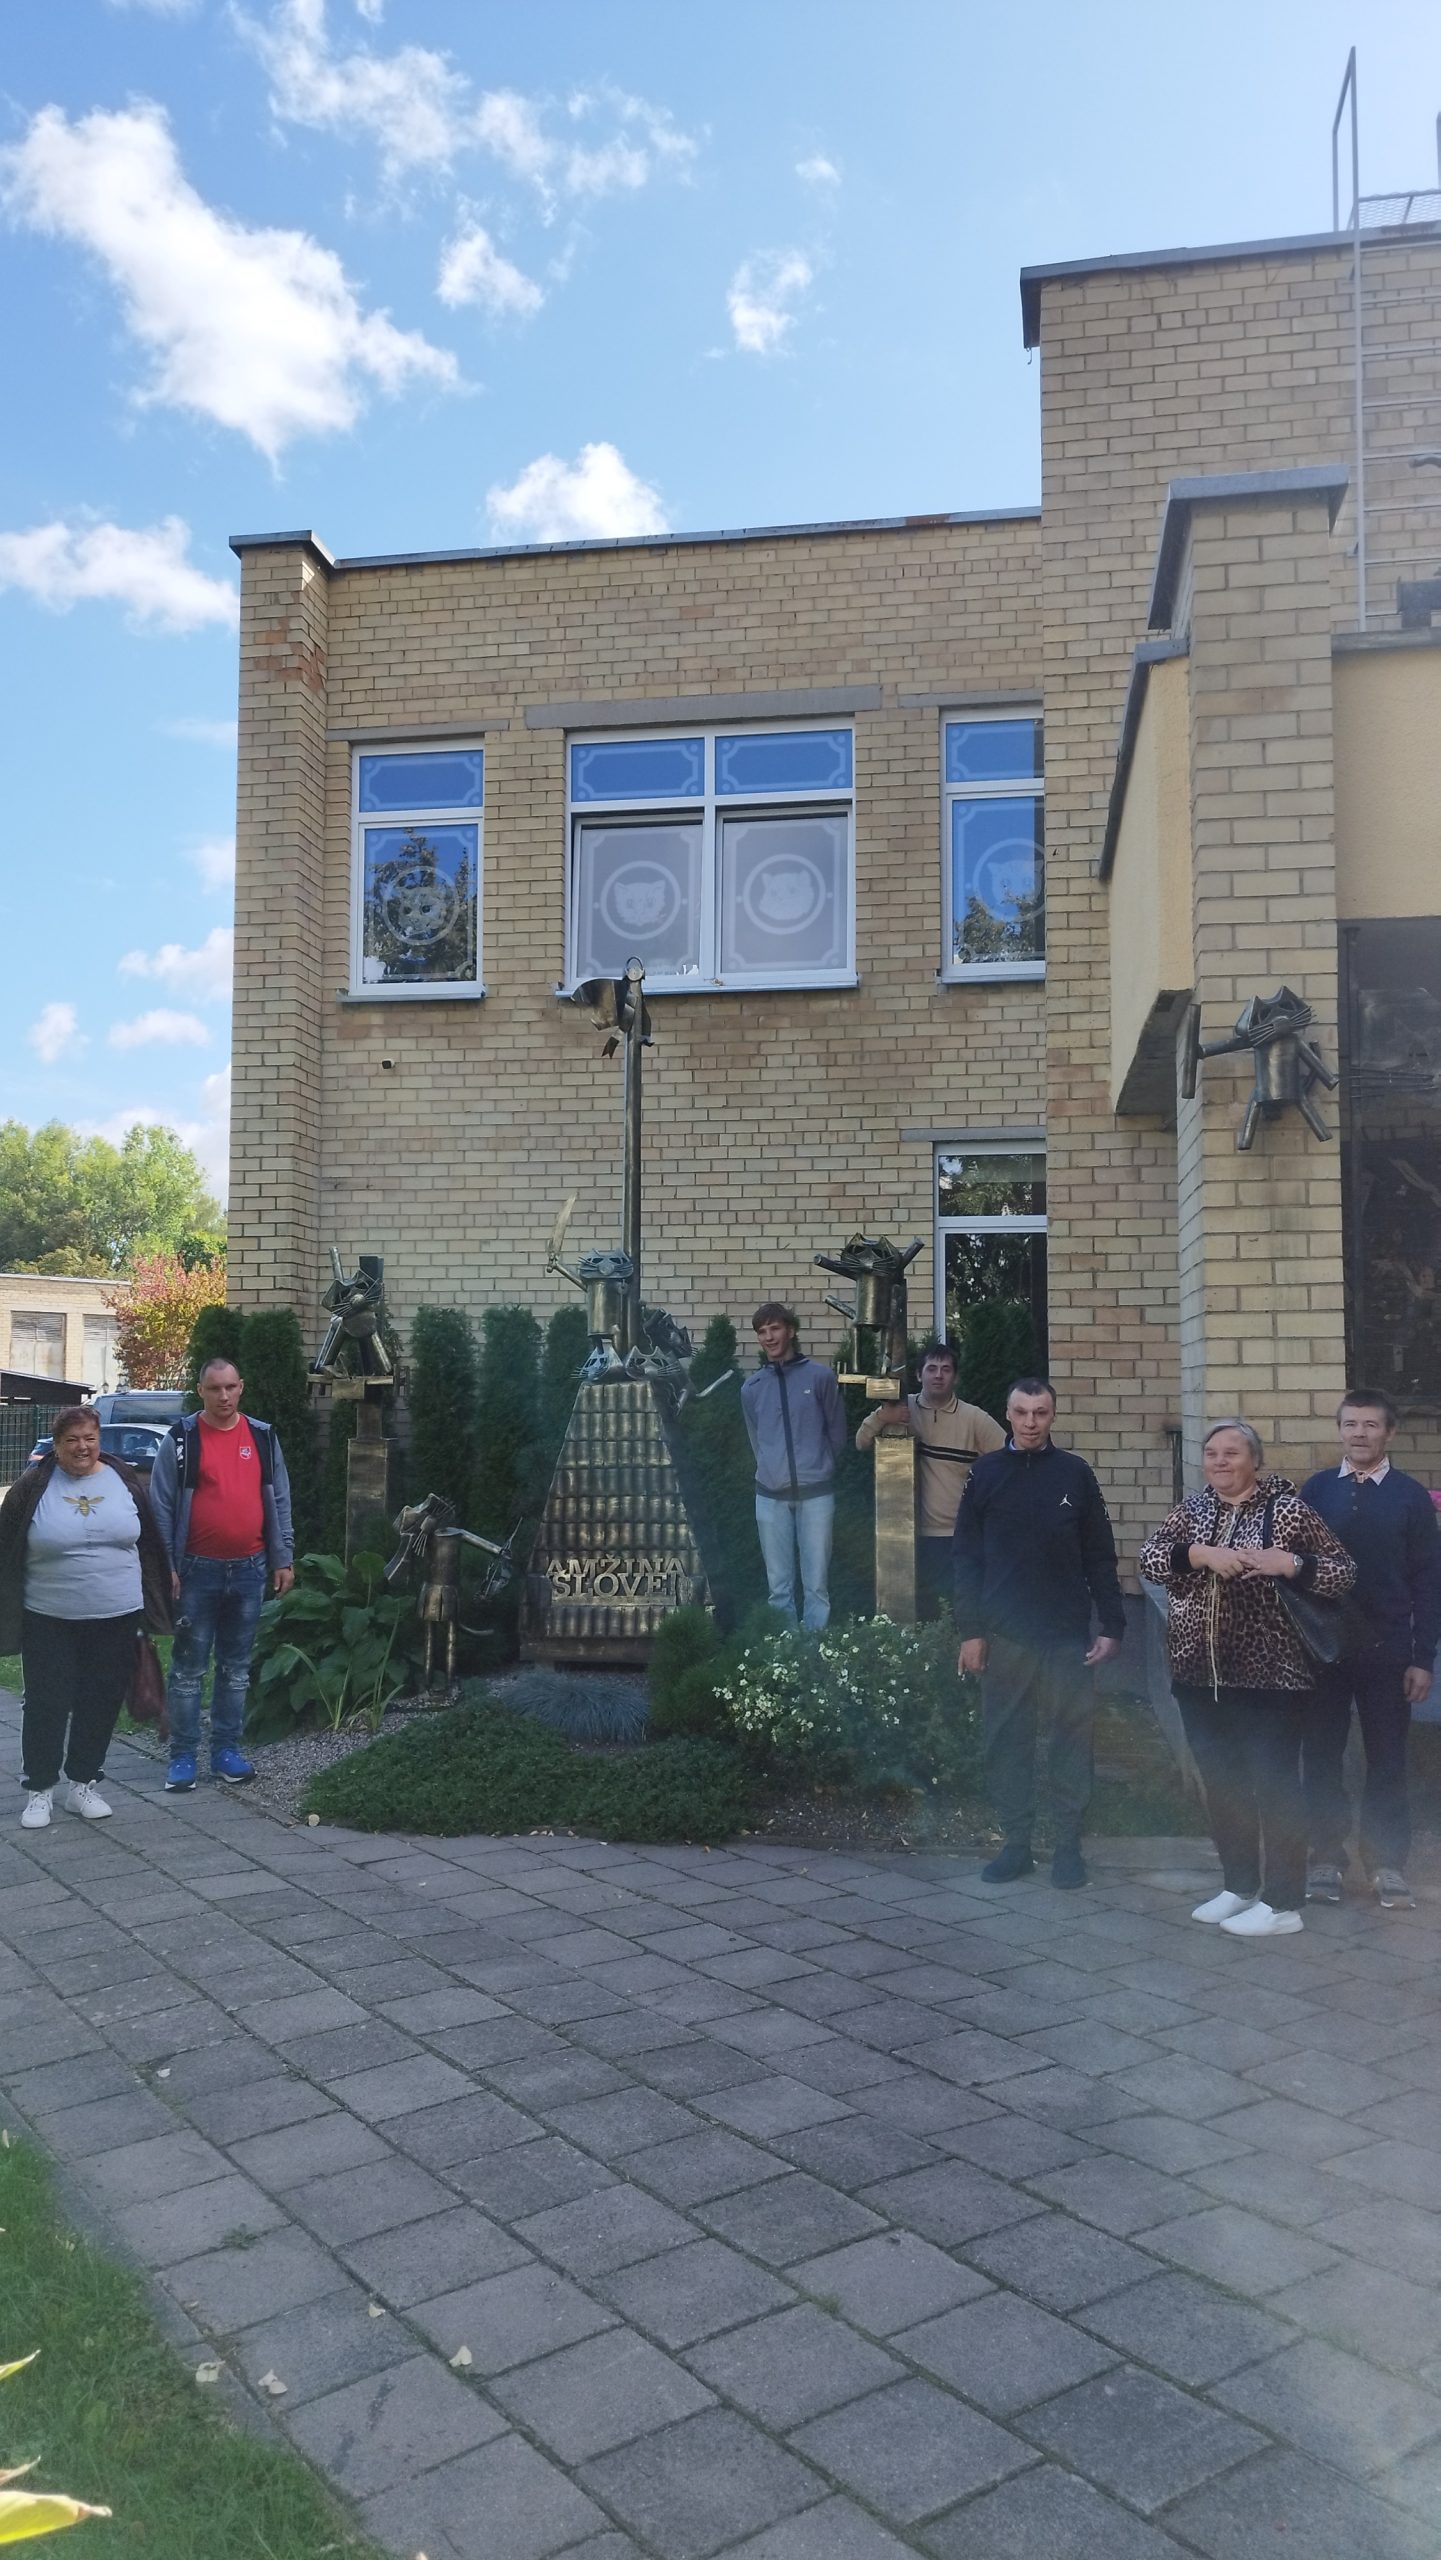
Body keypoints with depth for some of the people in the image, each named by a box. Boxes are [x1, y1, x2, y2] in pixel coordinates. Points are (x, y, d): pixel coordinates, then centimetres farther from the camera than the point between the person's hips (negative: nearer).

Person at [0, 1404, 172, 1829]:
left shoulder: (124, 1480, 3)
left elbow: (149, 1543, 9)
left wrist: (152, 1604, 9)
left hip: (116, 1619, 2)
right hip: (49, 1621, -2)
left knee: (101, 1705, 8)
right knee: (47, 1706, 3)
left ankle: (84, 1785, 23)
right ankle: (39, 1789, 19)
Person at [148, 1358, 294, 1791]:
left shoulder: (263, 1437, 5)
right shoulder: (180, 1438, -4)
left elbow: (280, 1501, 8)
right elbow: (162, 1506, -5)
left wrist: (283, 1558, 5)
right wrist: (165, 1565, -10)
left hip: (248, 1571, 3)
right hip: (197, 1571, -3)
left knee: (236, 1668, 11)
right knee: (188, 1668, 3)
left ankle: (226, 1750, 20)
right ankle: (183, 1756, 10)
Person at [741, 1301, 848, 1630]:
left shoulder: (820, 1376, -1)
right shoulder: (752, 1388, 6)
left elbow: (837, 1432, 7)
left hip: (815, 1494, -2)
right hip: (771, 1497, 2)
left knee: (816, 1585, 0)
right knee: (779, 1587, 6)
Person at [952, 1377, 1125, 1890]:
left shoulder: (1075, 1473, 3)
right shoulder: (985, 1473, 3)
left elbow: (1100, 1556, 5)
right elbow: (965, 1556, 2)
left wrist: (1113, 1626, -1)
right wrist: (970, 1630, -3)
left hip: (1068, 1635, 0)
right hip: (1003, 1635, 0)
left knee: (1072, 1739, 4)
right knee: (1006, 1741, 6)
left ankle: (1068, 1846, 16)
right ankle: (1015, 1844, 18)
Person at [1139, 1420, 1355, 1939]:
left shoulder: (1287, 1508, -5)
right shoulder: (1191, 1509, 8)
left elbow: (1343, 1572, -7)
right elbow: (1151, 1559, -6)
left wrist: (1289, 1563, -23)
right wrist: (1202, 1554, -23)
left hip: (1270, 1676, -5)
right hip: (1200, 1675, 5)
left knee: (1274, 1784, 1)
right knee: (1221, 1785, 13)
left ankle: (1283, 1904, 10)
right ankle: (1238, 1886, 27)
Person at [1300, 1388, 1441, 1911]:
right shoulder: (1316, 1489, 1)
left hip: (1387, 1650, -1)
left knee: (1387, 1759, 6)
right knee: (1321, 1755, 7)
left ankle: (1387, 1864, 17)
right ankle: (1325, 1859, 18)